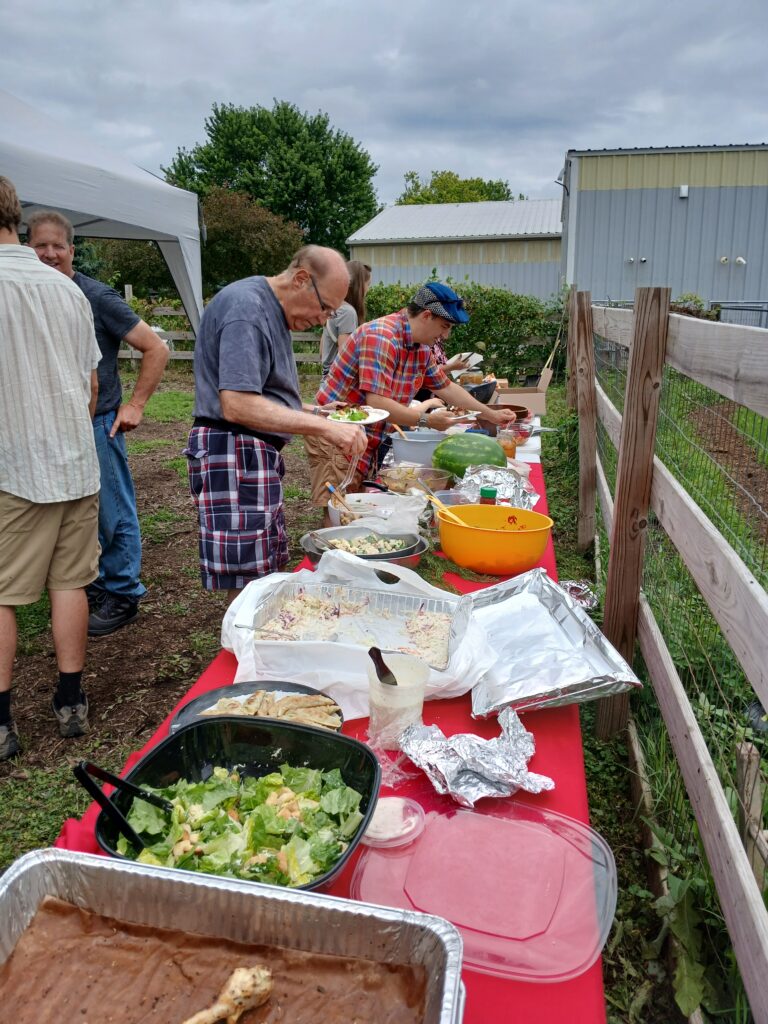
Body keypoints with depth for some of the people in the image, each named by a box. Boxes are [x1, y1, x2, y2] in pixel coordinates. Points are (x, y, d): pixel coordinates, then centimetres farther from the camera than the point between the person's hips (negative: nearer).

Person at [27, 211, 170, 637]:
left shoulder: (96, 297, -9)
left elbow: (156, 349, -8)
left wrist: (135, 405, -10)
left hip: (98, 424, -6)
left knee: (112, 515, 3)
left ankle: (122, 595, 16)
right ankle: (90, 586, 30)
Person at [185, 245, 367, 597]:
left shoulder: (273, 311, 16)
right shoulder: (246, 306, -16)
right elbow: (237, 406, -26)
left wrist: (311, 412, 10)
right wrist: (322, 427, -28)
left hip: (257, 455, 11)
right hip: (233, 452, -11)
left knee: (268, 569, 16)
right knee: (248, 584, -6)